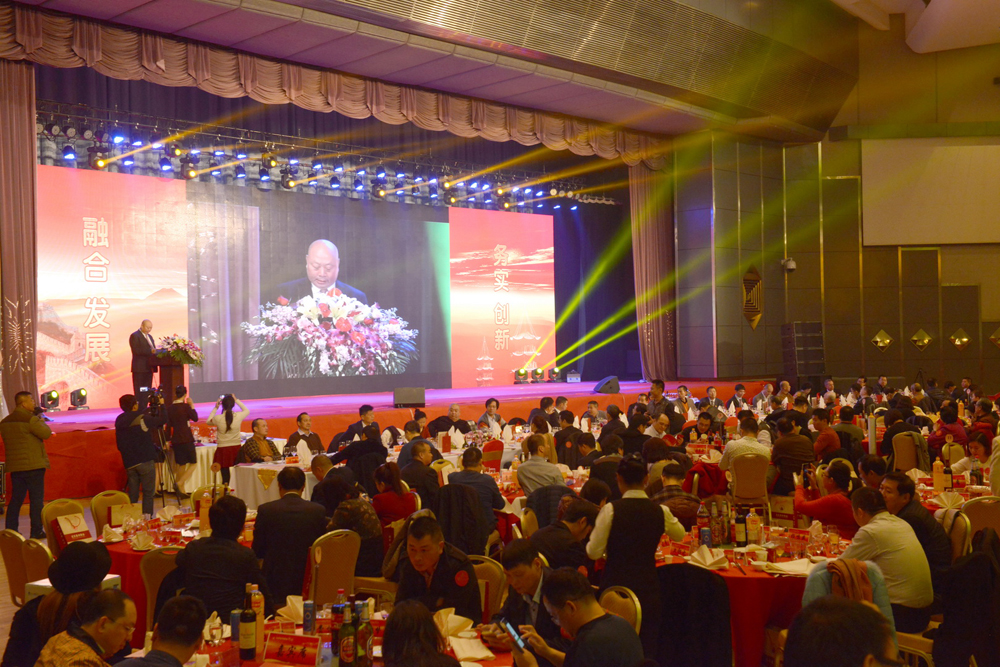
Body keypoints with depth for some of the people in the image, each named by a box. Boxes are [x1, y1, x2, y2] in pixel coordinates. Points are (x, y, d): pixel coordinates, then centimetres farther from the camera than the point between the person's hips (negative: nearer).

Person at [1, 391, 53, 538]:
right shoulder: (31, 419, -14)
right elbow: (46, 433, -12)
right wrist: (40, 420, 4)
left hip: (14, 466, 7)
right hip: (34, 465, -7)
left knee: (16, 499, 12)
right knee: (36, 499, 0)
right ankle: (36, 531, 0)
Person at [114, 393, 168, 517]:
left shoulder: (119, 421, 6)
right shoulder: (141, 419, -13)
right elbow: (162, 420, -8)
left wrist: (150, 408, 23)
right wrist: (161, 405, 8)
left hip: (129, 463, 6)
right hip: (145, 461, -6)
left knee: (132, 493, 12)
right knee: (148, 492, 0)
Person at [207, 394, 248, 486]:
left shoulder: (218, 418, -11)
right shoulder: (238, 416, -7)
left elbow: (208, 422, 12)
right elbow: (247, 410, 17)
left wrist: (215, 408, 12)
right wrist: (237, 400, 19)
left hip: (223, 449, -1)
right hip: (236, 448, 1)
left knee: (225, 475, 4)